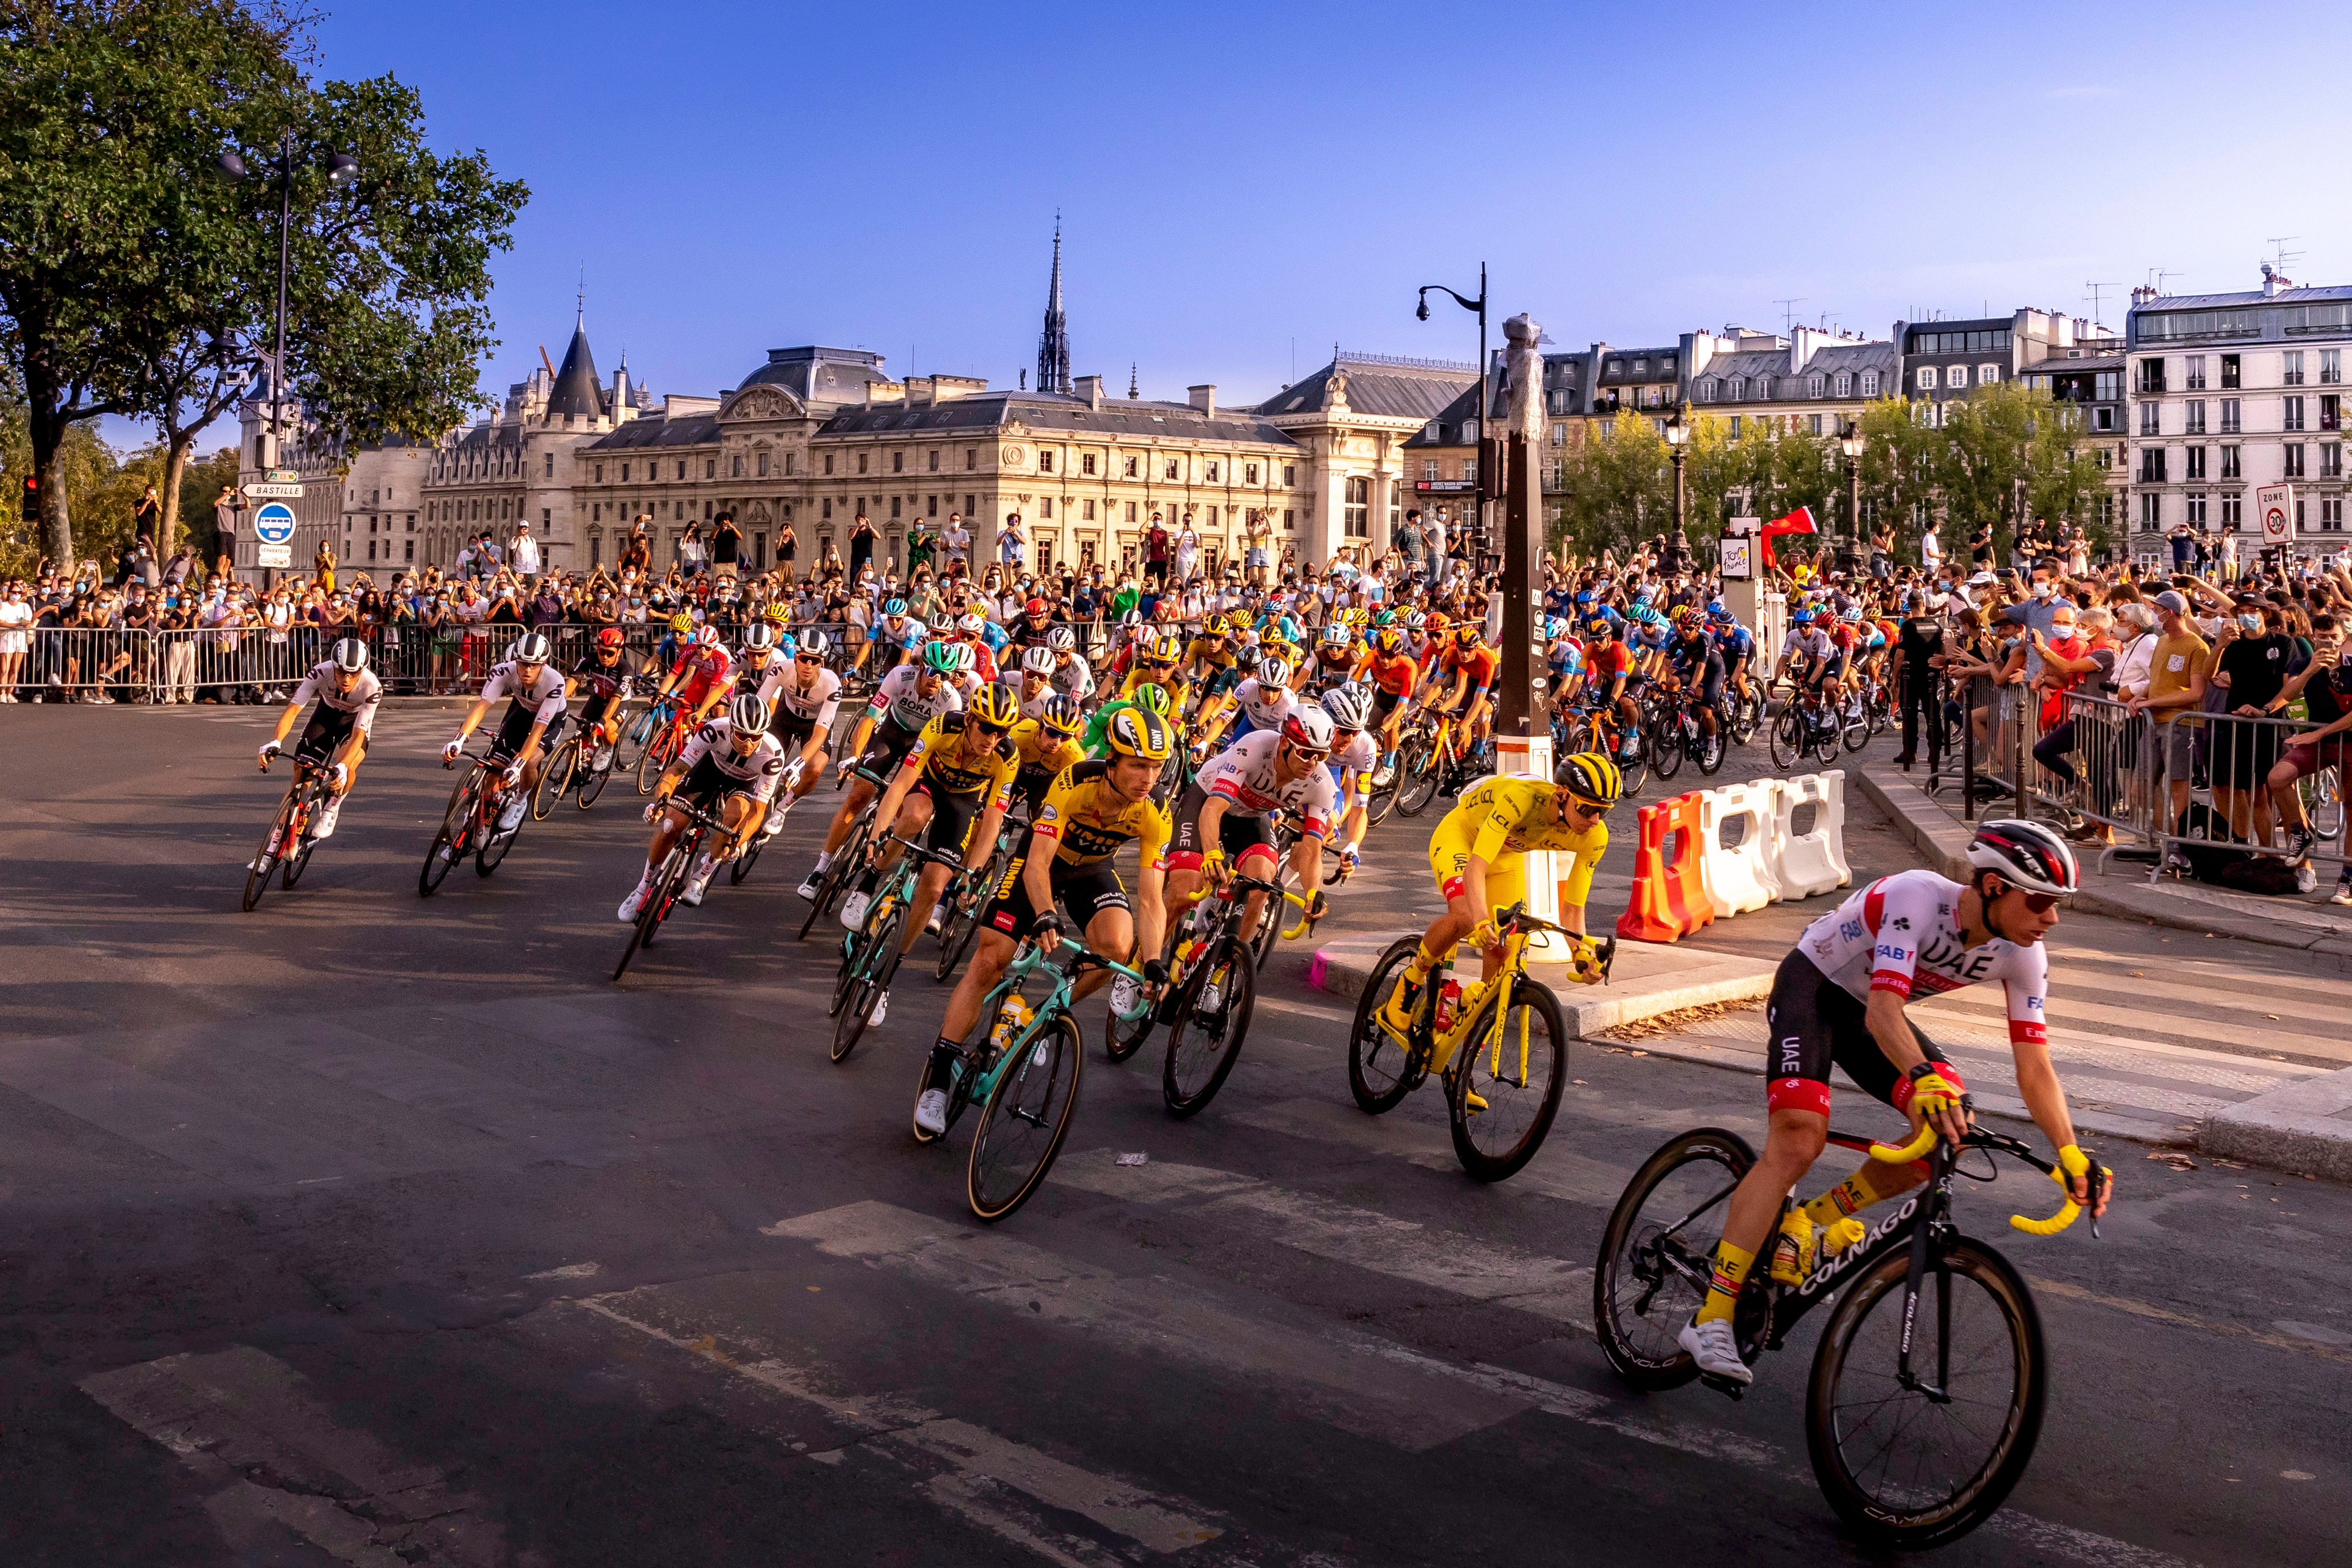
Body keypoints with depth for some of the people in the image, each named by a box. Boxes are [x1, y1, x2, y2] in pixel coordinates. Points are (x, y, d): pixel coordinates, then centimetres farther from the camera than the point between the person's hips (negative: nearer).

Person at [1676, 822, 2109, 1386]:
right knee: (1798, 1142, -25)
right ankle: (1711, 1320, -24)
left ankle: (1812, 1222, 3)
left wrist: (2071, 1155, -22)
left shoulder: (2022, 955, -13)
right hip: (1812, 986, -7)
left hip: (1868, 1009, 7)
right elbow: (1883, 1012, -42)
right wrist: (1923, 1080, -59)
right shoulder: (1918, 897, -33)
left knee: (1951, 1126, -15)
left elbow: (2034, 1068, -11)